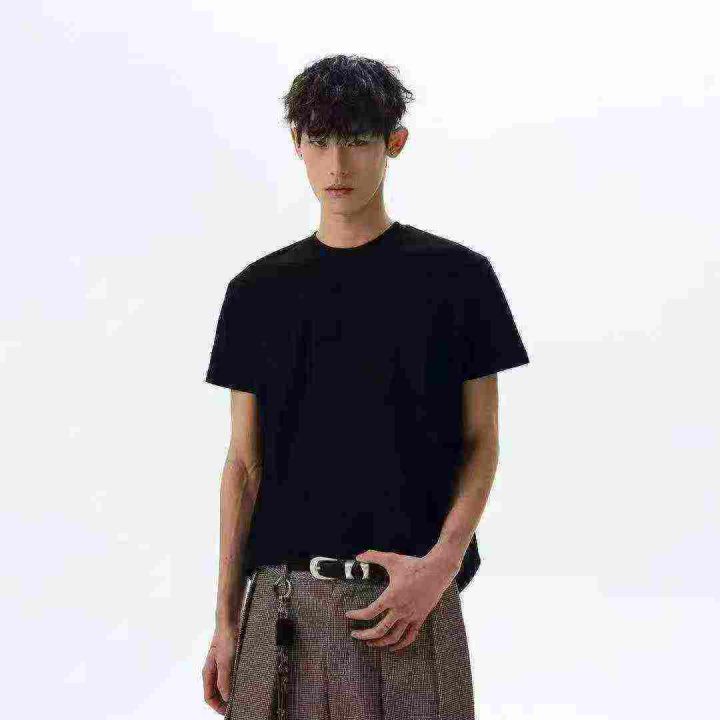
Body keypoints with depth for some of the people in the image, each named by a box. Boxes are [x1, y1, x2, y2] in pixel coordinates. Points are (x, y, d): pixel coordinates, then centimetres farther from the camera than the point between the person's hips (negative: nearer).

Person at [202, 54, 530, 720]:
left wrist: (441, 563, -12)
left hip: (412, 597, -1)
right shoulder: (259, 290, 7)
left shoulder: (457, 276, 1)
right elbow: (244, 462, 8)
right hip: (279, 601, 2)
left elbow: (481, 443, 3)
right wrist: (226, 618, 5)